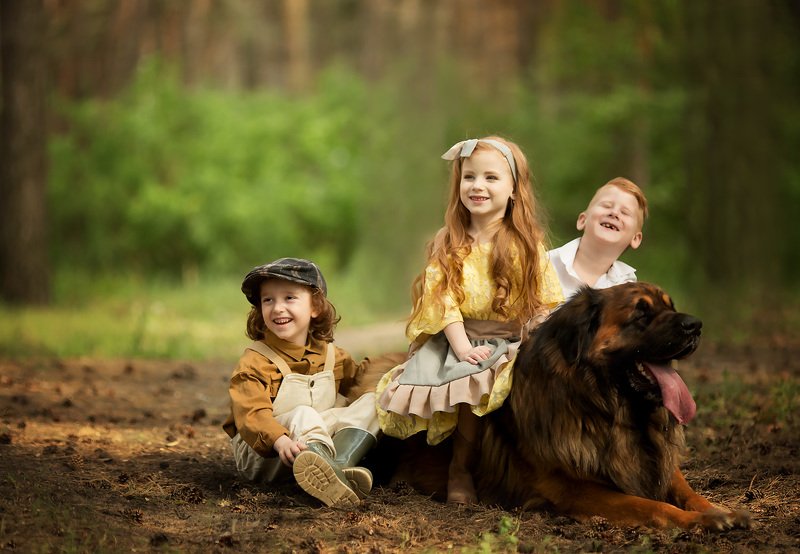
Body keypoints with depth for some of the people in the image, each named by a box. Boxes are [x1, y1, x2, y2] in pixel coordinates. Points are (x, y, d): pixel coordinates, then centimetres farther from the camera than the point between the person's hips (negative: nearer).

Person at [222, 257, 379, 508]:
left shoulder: (333, 357, 10)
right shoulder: (255, 362, -10)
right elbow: (252, 415, -25)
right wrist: (280, 441, -43)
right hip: (260, 455, -6)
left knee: (369, 402, -8)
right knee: (303, 415, -33)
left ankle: (341, 466, -37)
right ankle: (329, 472, -63)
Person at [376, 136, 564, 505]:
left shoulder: (527, 245, 5)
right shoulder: (448, 244, 7)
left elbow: (546, 304, 2)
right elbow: (442, 299, -2)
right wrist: (461, 345, -15)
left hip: (512, 344, 0)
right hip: (458, 340, 0)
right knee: (471, 386, -29)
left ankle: (461, 467, -13)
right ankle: (462, 469, -8)